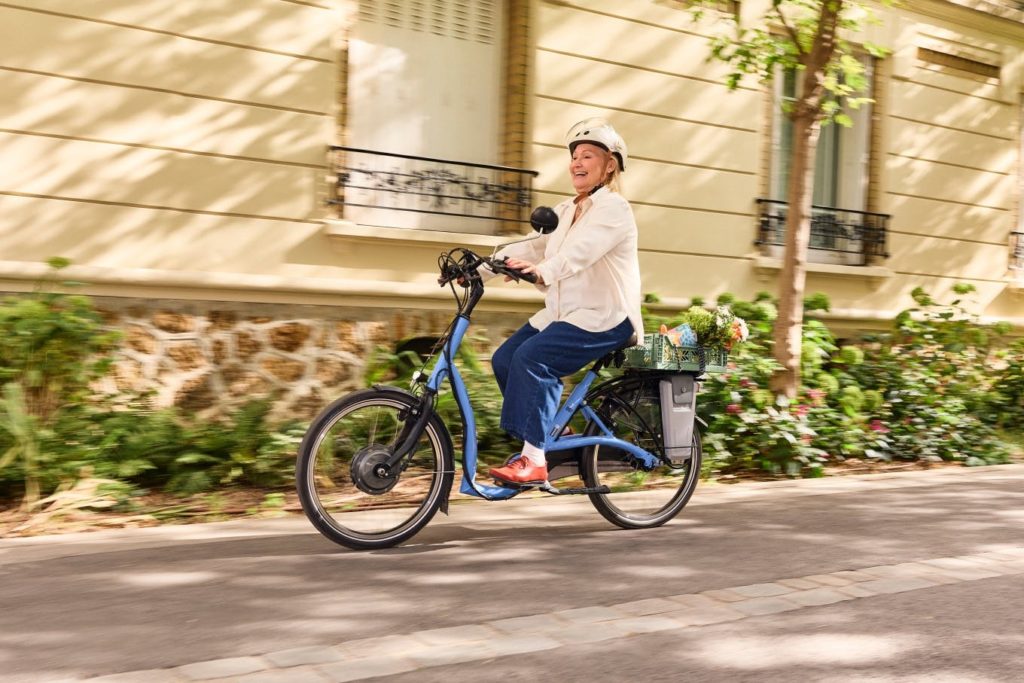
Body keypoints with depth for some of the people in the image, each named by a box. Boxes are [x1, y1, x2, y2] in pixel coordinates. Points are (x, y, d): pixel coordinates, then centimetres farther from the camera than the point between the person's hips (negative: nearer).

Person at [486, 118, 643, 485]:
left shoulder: (614, 207, -8)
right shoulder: (566, 211, 18)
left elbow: (581, 251, -28)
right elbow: (534, 246, 4)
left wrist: (544, 270, -47)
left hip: (604, 318, -8)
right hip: (563, 313, 8)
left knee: (531, 357, -27)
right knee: (504, 359, -6)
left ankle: (534, 459, -23)